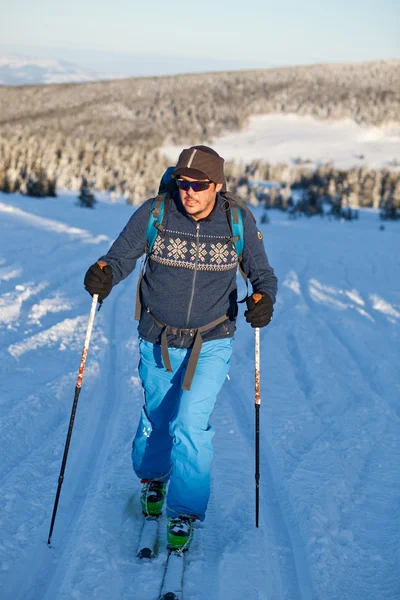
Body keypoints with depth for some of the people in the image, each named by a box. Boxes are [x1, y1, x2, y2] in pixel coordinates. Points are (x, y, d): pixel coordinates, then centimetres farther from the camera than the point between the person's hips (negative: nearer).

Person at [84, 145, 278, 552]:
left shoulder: (239, 221, -11)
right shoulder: (153, 214, -13)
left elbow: (261, 273, -1)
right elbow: (121, 256, -11)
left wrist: (264, 298, -23)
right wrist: (104, 274, -35)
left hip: (211, 345, -1)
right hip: (157, 341, 1)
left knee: (191, 424, -13)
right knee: (157, 417, 18)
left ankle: (184, 514, 6)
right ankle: (152, 478, 50)